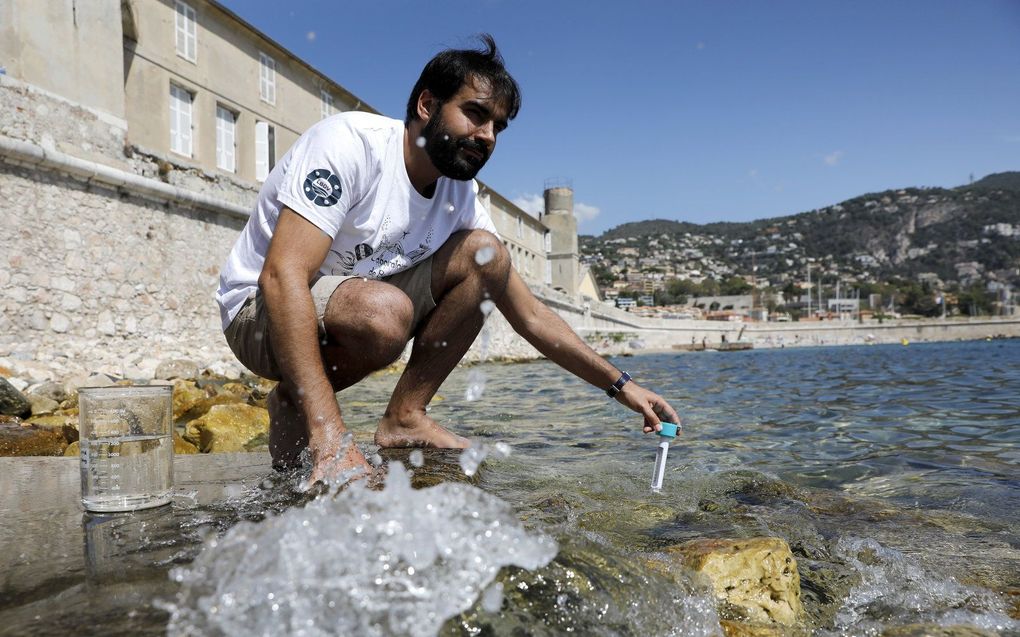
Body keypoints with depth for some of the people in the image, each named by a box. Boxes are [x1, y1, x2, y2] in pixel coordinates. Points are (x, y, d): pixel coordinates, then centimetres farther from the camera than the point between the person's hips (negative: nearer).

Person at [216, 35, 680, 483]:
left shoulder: (461, 196, -3)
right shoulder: (350, 143, -24)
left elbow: (530, 315, 1)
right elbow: (282, 275, -34)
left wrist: (620, 386, -5)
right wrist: (329, 437, -42)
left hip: (352, 305, 7)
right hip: (261, 308, -6)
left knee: (484, 253, -9)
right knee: (384, 312, -38)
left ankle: (404, 417, -10)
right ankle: (292, 405, -7)